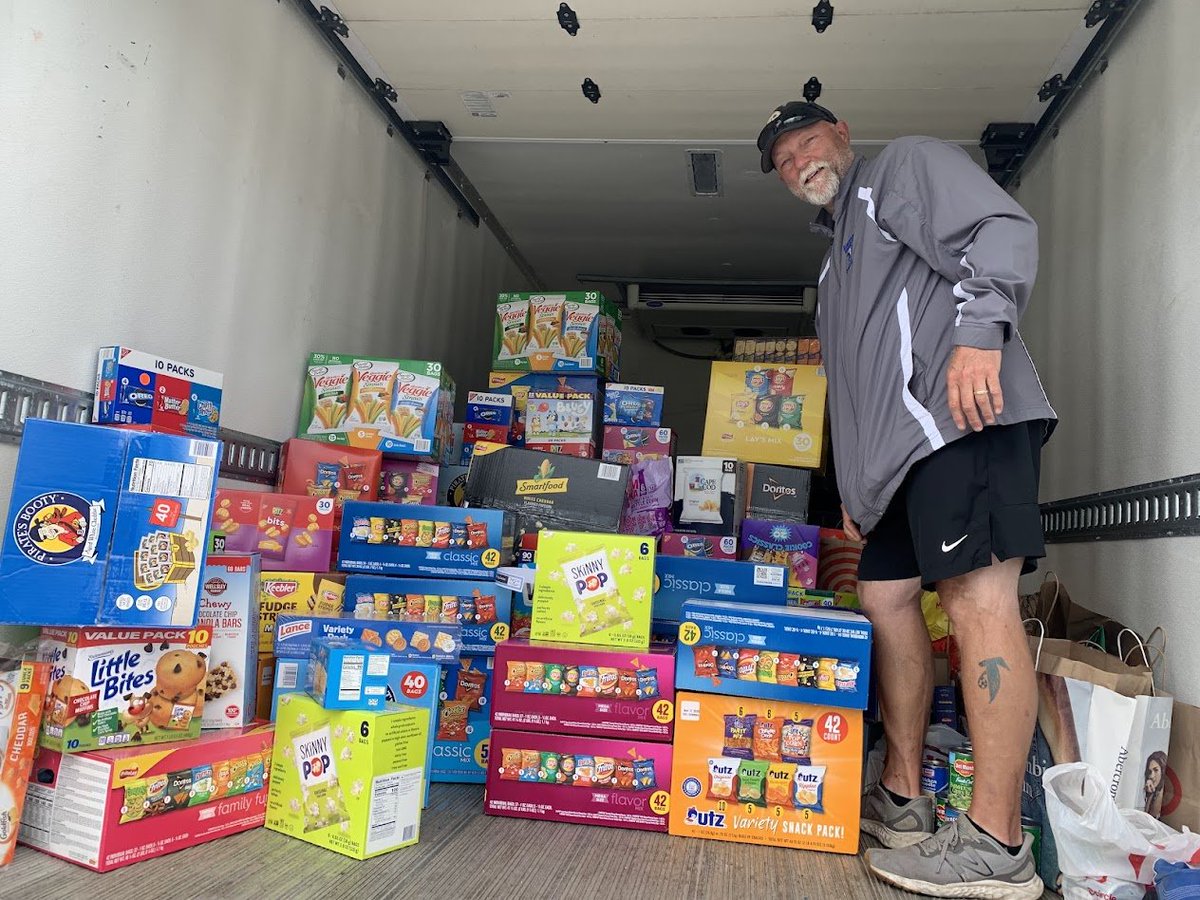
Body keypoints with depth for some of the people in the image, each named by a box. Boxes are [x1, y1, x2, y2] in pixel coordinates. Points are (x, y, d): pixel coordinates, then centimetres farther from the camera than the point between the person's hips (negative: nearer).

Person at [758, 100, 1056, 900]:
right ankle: (903, 800, 16)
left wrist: (979, 331, -24)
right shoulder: (841, 252, 33)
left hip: (962, 417, -9)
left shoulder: (907, 164, 11)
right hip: (900, 447, 10)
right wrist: (855, 487, 24)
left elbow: (1003, 229, -7)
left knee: (978, 597, -14)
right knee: (888, 597, 7)